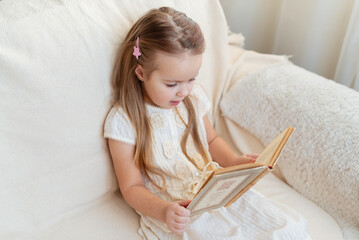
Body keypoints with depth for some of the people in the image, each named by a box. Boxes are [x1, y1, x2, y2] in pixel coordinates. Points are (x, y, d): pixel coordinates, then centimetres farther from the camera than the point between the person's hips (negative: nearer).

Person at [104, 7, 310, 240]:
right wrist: (163, 211, -28)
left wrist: (233, 160, 0)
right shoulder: (123, 121, -14)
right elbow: (132, 187, -10)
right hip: (174, 213, -4)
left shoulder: (193, 97, 3)